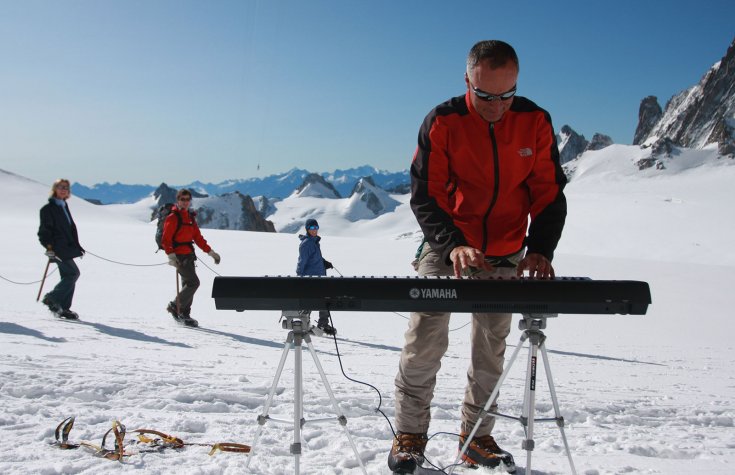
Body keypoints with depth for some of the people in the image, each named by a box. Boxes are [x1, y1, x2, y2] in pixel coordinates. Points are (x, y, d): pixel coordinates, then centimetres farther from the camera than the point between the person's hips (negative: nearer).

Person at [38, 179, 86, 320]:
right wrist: (49, 246, -21)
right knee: (73, 273, -14)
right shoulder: (48, 208, -7)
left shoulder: (64, 206, 18)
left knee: (68, 276, 7)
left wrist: (77, 246, 21)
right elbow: (44, 230, -12)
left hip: (67, 247, 9)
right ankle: (52, 298, -4)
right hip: (58, 249, -9)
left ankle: (63, 308, 11)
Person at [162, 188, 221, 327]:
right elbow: (166, 239, -14)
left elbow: (198, 237, 20)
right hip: (179, 255, -8)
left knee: (188, 285, 10)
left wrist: (210, 252, 17)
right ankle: (175, 306, -2)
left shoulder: (190, 217, 16)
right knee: (193, 282, -14)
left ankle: (184, 314, 17)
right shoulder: (173, 217, -9)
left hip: (188, 255, 8)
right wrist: (171, 256, -25)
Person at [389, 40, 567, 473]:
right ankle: (410, 434, 9)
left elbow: (550, 193, -2)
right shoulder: (442, 122, -13)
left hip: (504, 257, 3)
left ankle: (477, 438, 23)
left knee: (491, 350, 9)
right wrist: (452, 244, -30)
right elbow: (425, 194, -13)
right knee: (425, 338, -7)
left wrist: (539, 248, -18)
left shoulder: (535, 122, -6)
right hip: (446, 248, -2)